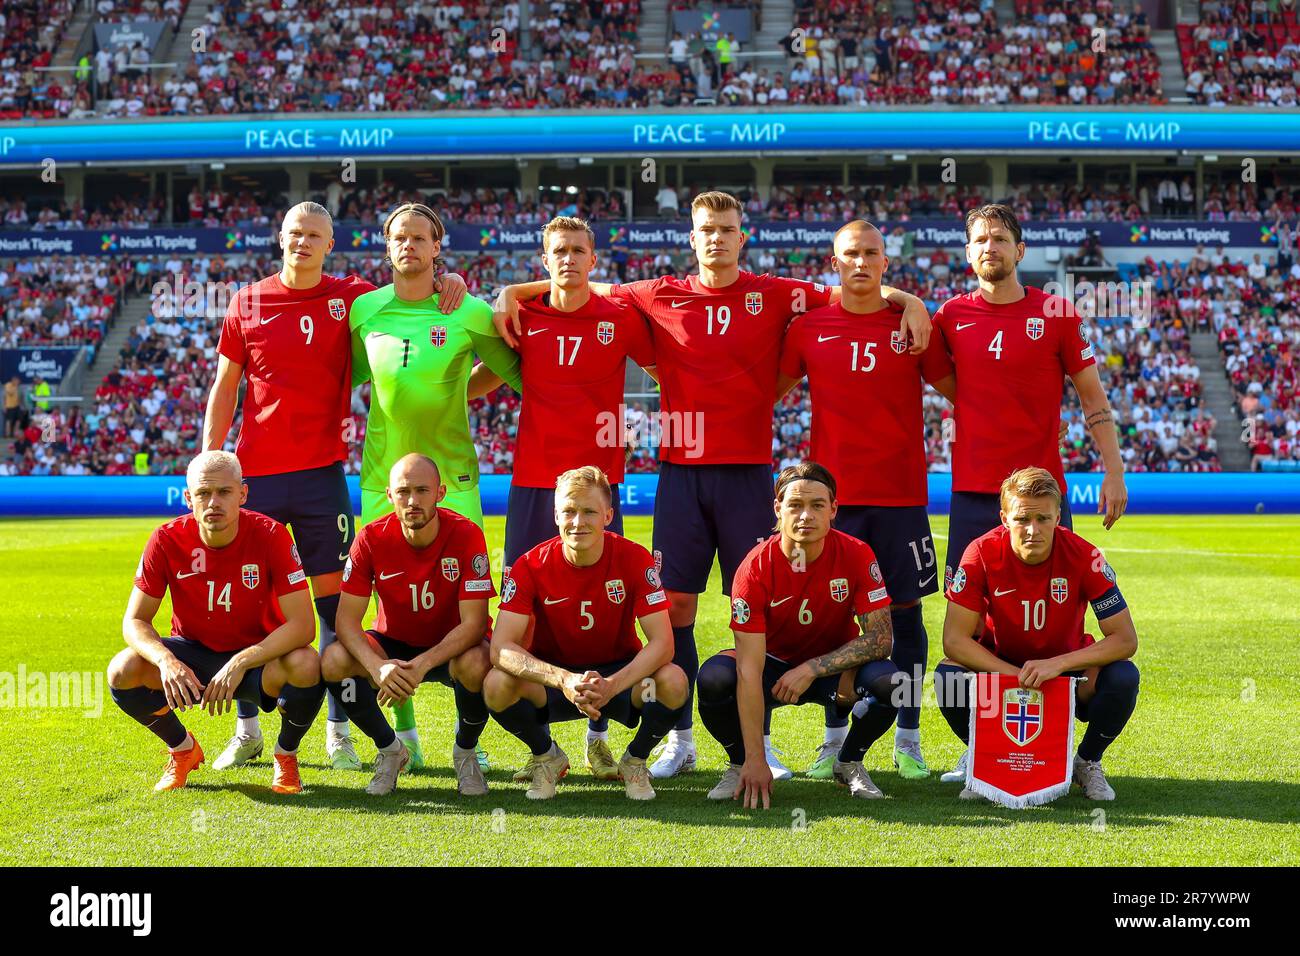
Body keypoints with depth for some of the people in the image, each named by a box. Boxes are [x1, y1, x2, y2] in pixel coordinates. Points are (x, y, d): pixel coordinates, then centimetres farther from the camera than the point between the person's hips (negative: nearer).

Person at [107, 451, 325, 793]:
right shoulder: (167, 540, -16)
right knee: (123, 671, -26)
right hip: (192, 654, 2)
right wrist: (166, 661, -33)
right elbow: (134, 621, -11)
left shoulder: (271, 535, -21)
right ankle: (182, 749, 6)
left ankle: (286, 754, 0)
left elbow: (302, 625, -25)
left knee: (305, 665, -35)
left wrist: (239, 664, -35)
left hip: (258, 655, -2)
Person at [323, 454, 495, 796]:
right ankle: (389, 749, 1)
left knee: (476, 664, -37)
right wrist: (378, 667, -38)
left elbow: (474, 623, -25)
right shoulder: (372, 538, -16)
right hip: (392, 644, 2)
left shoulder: (466, 536, -22)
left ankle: (465, 752, -3)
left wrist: (423, 664, -40)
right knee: (333, 661, -26)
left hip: (450, 646, -2)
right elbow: (346, 620, -18)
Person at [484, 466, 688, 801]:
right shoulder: (531, 566, -18)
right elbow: (502, 647, -26)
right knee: (497, 685, -31)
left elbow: (662, 642, -23)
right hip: (552, 674, 0)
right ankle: (547, 757, 2)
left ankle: (635, 760, 2)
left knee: (673, 682, -32)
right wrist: (563, 680, -42)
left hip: (619, 675, 0)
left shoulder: (634, 559, -17)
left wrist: (611, 685, -40)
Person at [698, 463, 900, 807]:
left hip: (834, 667, 1)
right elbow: (749, 669, -27)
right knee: (714, 679, -32)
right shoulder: (756, 568, -24)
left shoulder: (857, 555, -20)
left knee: (889, 681, -31)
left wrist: (812, 668, -28)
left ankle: (849, 764, 1)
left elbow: (880, 638, -19)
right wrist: (755, 760, -32)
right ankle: (740, 765, 0)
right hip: (774, 664, -1)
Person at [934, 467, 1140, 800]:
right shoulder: (983, 554, -22)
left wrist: (1057, 665, -33)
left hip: (1068, 669, 0)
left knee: (1123, 677, -29)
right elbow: (955, 640, -22)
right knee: (949, 676, -30)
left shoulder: (1083, 556, -22)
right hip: (1001, 668, 0)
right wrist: (1017, 676, -32)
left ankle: (1087, 762, 1)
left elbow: (1125, 639, -21)